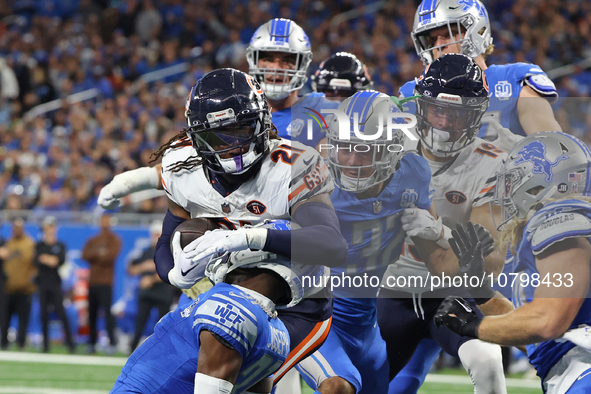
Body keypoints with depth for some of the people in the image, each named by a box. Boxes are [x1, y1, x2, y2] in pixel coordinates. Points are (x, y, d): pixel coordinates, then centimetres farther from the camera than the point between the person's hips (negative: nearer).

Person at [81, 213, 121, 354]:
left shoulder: (114, 240, 4)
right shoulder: (92, 241, 18)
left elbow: (111, 256, -12)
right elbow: (85, 255, 1)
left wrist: (95, 256, -8)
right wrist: (99, 254, -13)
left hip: (105, 283, -5)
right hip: (92, 282, 5)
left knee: (107, 312, -14)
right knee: (92, 314, 5)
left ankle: (112, 342, -14)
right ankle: (91, 343, 10)